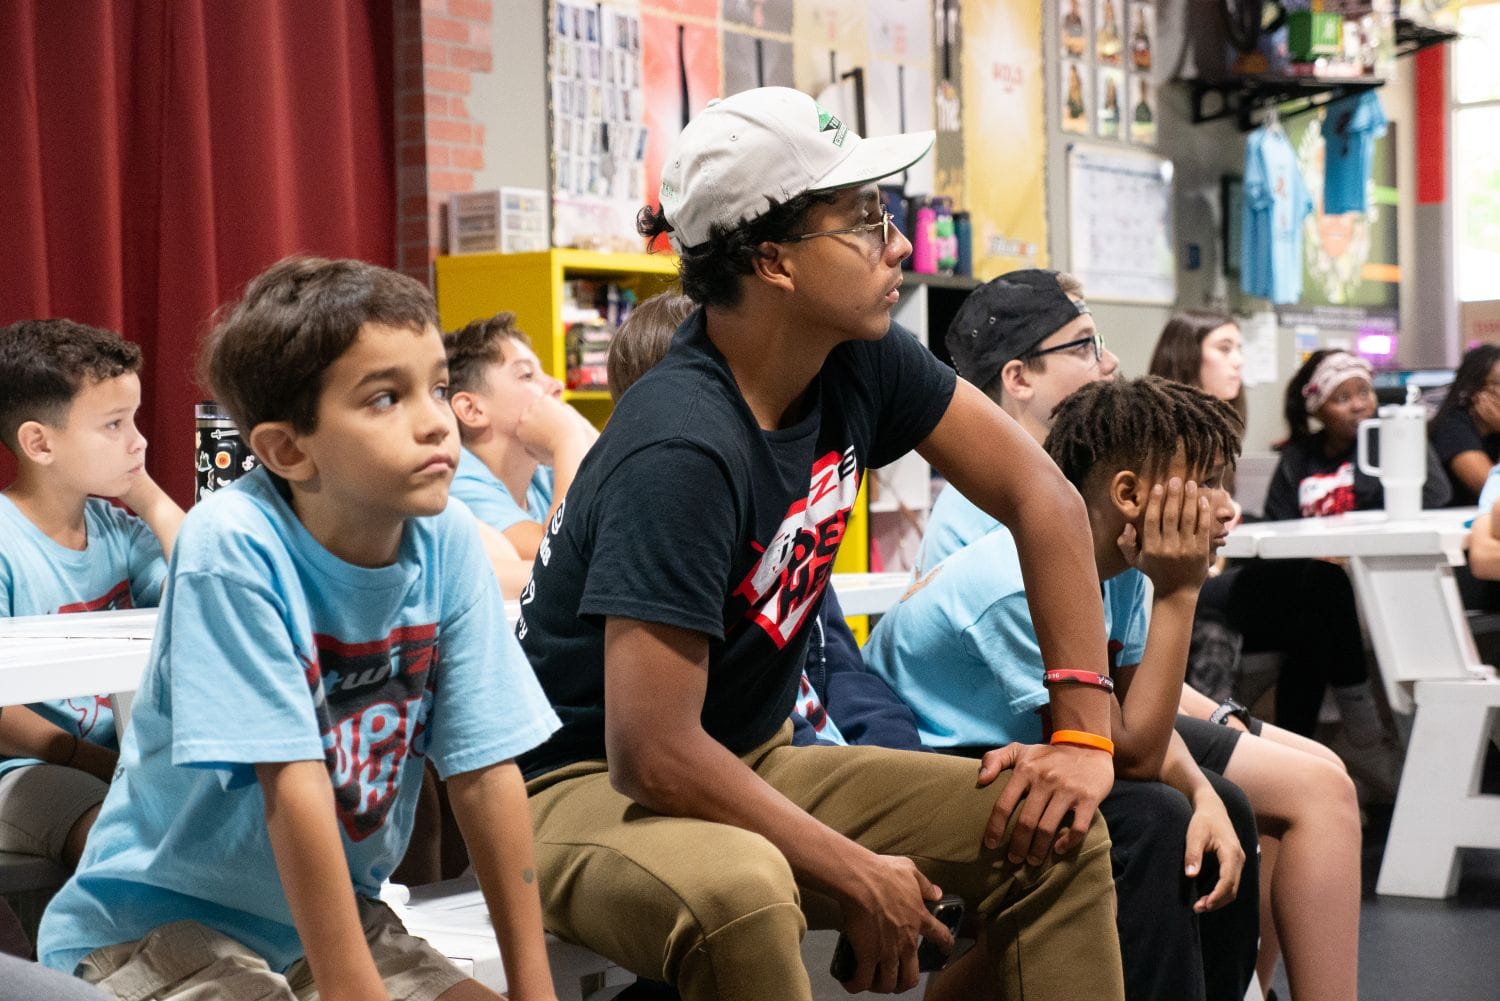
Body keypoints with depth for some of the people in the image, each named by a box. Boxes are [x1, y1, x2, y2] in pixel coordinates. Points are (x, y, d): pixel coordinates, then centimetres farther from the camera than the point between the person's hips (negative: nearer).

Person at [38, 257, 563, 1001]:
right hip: (162, 919, -5)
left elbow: (484, 771, -8)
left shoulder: (447, 541, -12)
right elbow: (294, 788, -26)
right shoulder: (233, 546, -26)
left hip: (329, 908, 5)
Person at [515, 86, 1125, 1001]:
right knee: (736, 891, -40)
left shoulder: (860, 362, -7)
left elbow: (1040, 497, 2)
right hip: (587, 786, -8)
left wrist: (1085, 732, -6)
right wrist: (861, 880, -20)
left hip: (752, 762, 8)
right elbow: (652, 754, -31)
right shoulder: (682, 452, -29)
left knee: (1060, 834, 0)